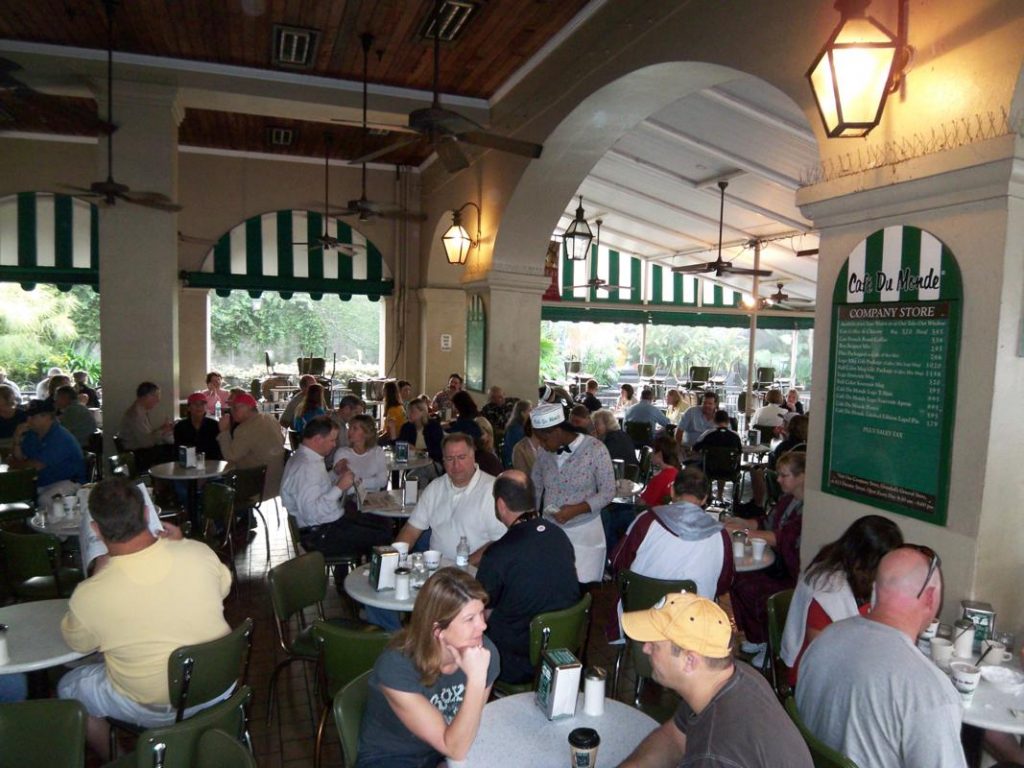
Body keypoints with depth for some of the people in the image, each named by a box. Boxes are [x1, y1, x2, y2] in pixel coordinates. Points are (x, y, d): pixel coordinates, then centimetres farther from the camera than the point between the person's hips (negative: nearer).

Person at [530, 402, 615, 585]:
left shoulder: (595, 449, -14)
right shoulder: (545, 453, 0)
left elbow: (608, 492, -10)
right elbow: (534, 489, 8)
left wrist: (577, 509, -21)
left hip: (584, 532, -4)